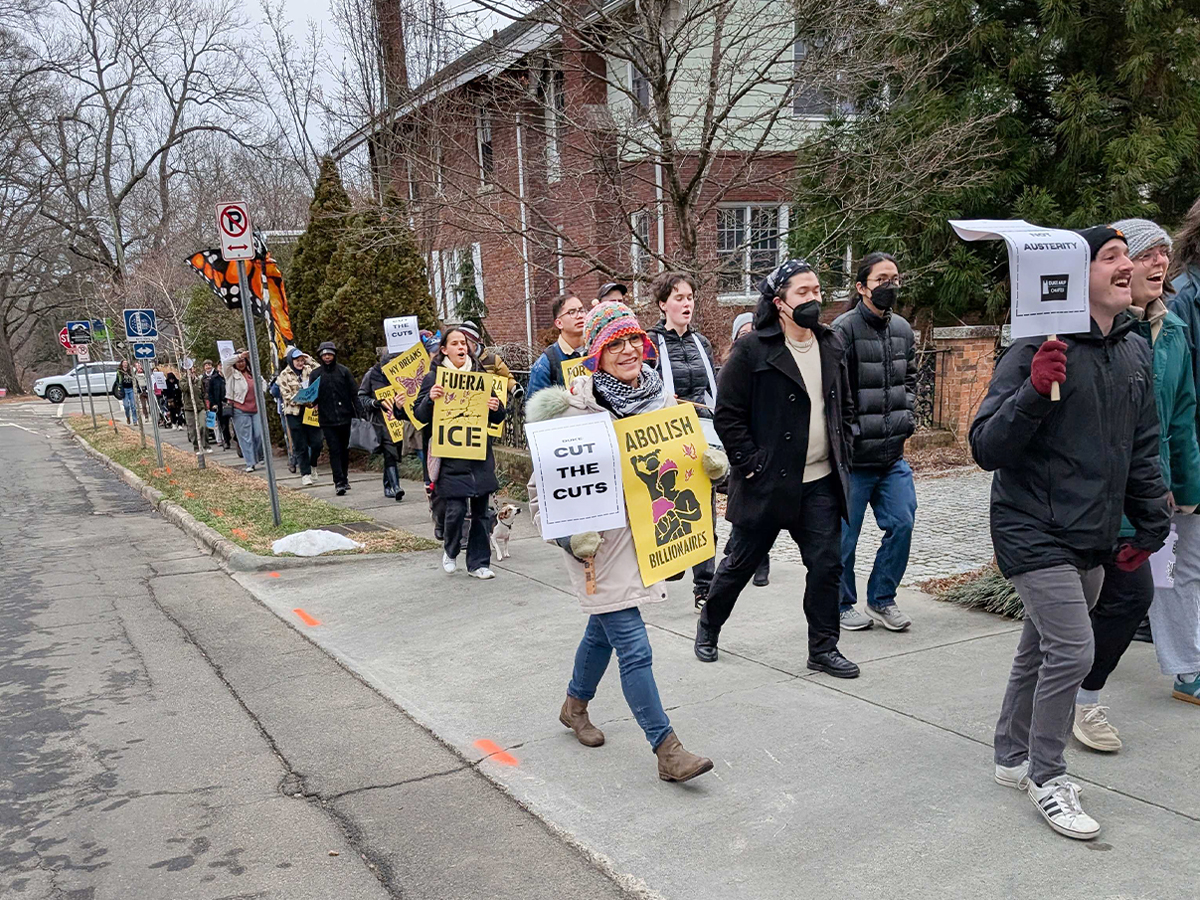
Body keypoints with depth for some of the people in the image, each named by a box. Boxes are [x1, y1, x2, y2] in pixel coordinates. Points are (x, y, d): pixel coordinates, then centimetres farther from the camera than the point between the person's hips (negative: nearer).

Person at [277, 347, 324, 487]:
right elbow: (287, 396, -6)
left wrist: (309, 360, -3)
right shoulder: (284, 375, 0)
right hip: (295, 414, -2)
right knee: (300, 446, 1)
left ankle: (312, 466, 24)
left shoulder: (309, 370, 10)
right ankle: (305, 473, 9)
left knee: (316, 442, -2)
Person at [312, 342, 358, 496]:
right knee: (334, 450, -7)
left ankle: (344, 478, 28)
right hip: (327, 419, -1)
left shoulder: (343, 371, 2)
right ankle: (339, 482, -10)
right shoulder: (316, 373, 4)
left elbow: (354, 393, 2)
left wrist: (359, 412, -5)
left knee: (344, 449, 12)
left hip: (345, 417, 1)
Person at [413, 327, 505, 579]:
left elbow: (496, 419, 15)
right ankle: (450, 550, 20)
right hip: (450, 456, -3)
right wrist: (430, 399, -21)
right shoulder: (434, 377, 1)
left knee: (480, 511, 6)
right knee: (455, 509, -9)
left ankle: (478, 563, 19)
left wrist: (496, 407, -7)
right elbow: (420, 415, -2)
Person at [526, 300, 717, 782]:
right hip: (599, 541, -7)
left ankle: (575, 705, 46)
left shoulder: (658, 398, 2)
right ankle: (667, 750, -1)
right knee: (633, 648, -8)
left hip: (642, 536, 7)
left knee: (604, 628, 23)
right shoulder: (575, 408, -17)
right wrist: (570, 533, -25)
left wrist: (707, 461, -4)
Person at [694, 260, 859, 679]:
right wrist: (750, 464, -13)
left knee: (826, 565, 4)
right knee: (740, 564, 9)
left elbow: (845, 406, 20)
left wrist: (841, 454, 11)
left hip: (821, 483, 5)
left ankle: (823, 648, 18)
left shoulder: (832, 346, 9)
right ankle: (708, 627, 31)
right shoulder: (752, 350, -11)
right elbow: (727, 414, -10)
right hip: (766, 482, -5)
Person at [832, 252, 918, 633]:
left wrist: (907, 413, 11)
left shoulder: (902, 329, 10)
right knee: (845, 534, 6)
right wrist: (853, 431, -15)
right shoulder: (844, 329, -13)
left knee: (902, 523, 6)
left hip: (893, 452, 6)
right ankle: (843, 604, 23)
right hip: (854, 456, -6)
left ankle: (881, 598, 24)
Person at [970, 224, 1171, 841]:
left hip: (1094, 539, 8)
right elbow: (986, 449, -18)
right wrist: (1034, 391, -32)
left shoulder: (1135, 352, 9)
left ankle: (1015, 759, 32)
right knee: (1072, 650, -12)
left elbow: (1142, 450, 17)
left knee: (1043, 648, 16)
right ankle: (1045, 776, 8)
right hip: (1035, 532, -7)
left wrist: (1150, 528, 17)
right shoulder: (1037, 351, -15)